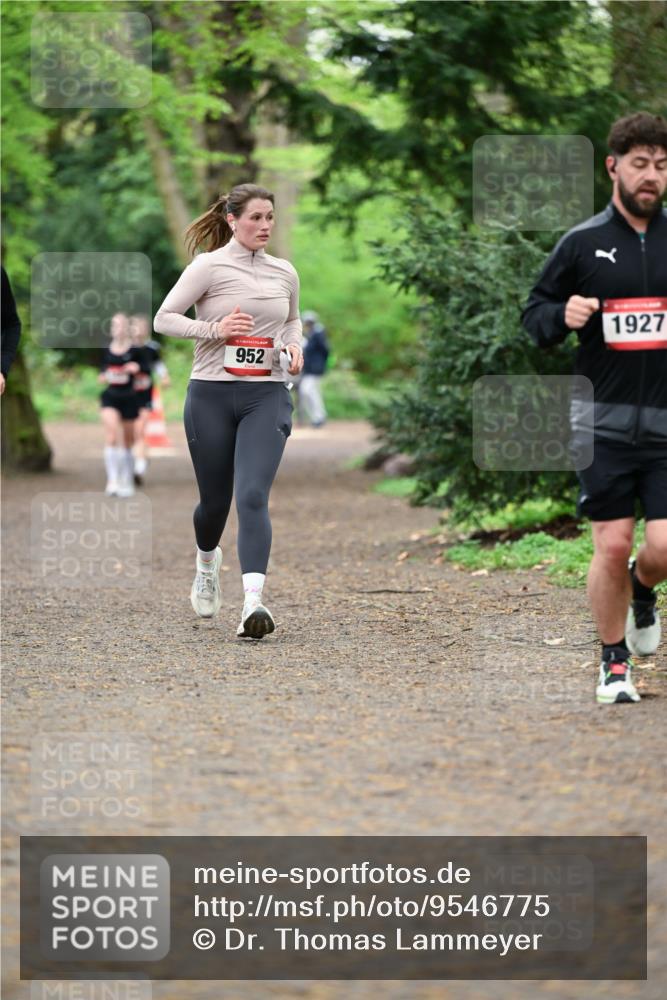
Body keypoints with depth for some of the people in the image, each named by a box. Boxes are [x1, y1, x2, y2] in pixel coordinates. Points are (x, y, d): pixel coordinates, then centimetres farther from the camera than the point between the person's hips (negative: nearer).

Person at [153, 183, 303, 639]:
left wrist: (294, 346, 6)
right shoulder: (209, 267, -4)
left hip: (267, 396, 1)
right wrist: (215, 329, -17)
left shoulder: (285, 273, 9)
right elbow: (163, 318, -5)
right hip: (212, 395, -1)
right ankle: (207, 561, 44)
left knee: (253, 496, -16)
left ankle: (253, 603, -25)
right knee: (215, 499, 9)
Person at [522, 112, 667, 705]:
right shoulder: (583, 244, 3)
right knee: (612, 545, -3)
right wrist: (563, 317, -11)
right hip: (604, 422, -1)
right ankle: (614, 665, 15)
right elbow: (535, 314, 10)